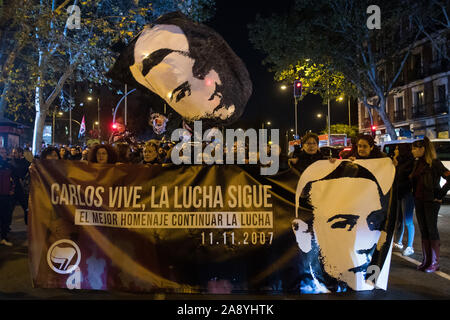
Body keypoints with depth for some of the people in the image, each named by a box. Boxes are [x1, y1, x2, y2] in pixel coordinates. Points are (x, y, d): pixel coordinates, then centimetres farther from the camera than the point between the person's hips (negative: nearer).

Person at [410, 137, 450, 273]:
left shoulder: (434, 163, -13)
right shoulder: (417, 162, 9)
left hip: (431, 202, -7)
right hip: (419, 201, 7)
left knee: (432, 231, 1)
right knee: (423, 231, 11)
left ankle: (434, 262, 11)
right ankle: (426, 260, 19)